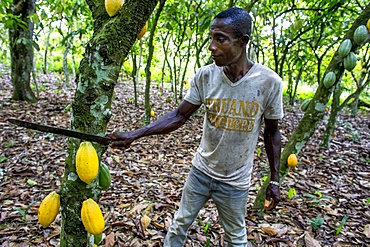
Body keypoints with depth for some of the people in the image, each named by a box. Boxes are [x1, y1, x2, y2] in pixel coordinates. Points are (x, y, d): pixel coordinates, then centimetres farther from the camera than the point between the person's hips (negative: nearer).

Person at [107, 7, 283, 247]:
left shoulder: (269, 82, -17)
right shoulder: (205, 76, -13)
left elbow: (271, 132, -5)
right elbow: (179, 116, -9)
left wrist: (275, 179, -1)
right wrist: (134, 135, -18)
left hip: (235, 182, -1)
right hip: (200, 172, 2)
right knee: (180, 224, 19)